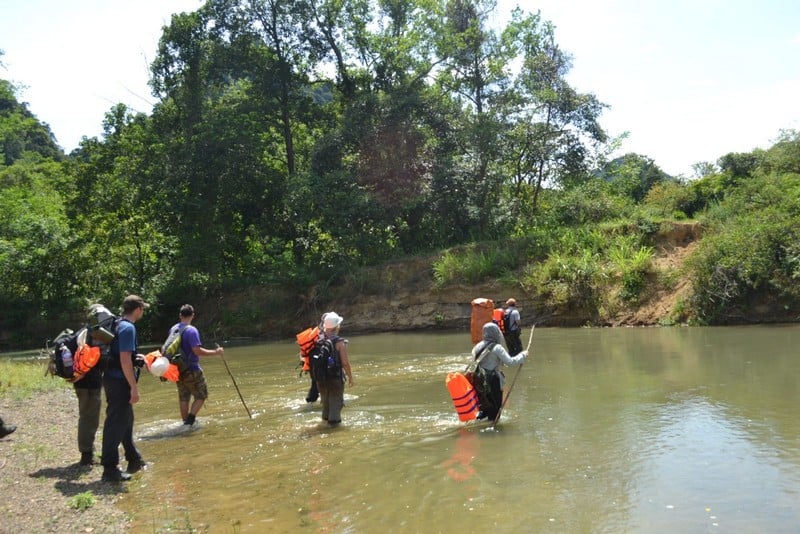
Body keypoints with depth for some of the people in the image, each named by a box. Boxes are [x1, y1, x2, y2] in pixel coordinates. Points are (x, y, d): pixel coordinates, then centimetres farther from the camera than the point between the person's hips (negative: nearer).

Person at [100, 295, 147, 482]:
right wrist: (134, 388, -21)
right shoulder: (128, 328, -17)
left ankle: (134, 459, 32)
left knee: (126, 419, 19)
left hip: (114, 380, 10)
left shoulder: (119, 325, 12)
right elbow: (125, 361, -23)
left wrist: (136, 357, 22)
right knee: (116, 424, -4)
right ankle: (110, 469, 2)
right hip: (119, 382, -10)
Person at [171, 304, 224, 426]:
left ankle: (186, 423, 19)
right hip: (192, 370, -7)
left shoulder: (173, 329, 5)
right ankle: (190, 419, -6)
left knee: (183, 398, 14)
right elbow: (197, 350, -25)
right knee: (201, 395, 6)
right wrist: (215, 352, -19)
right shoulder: (191, 330, -18)